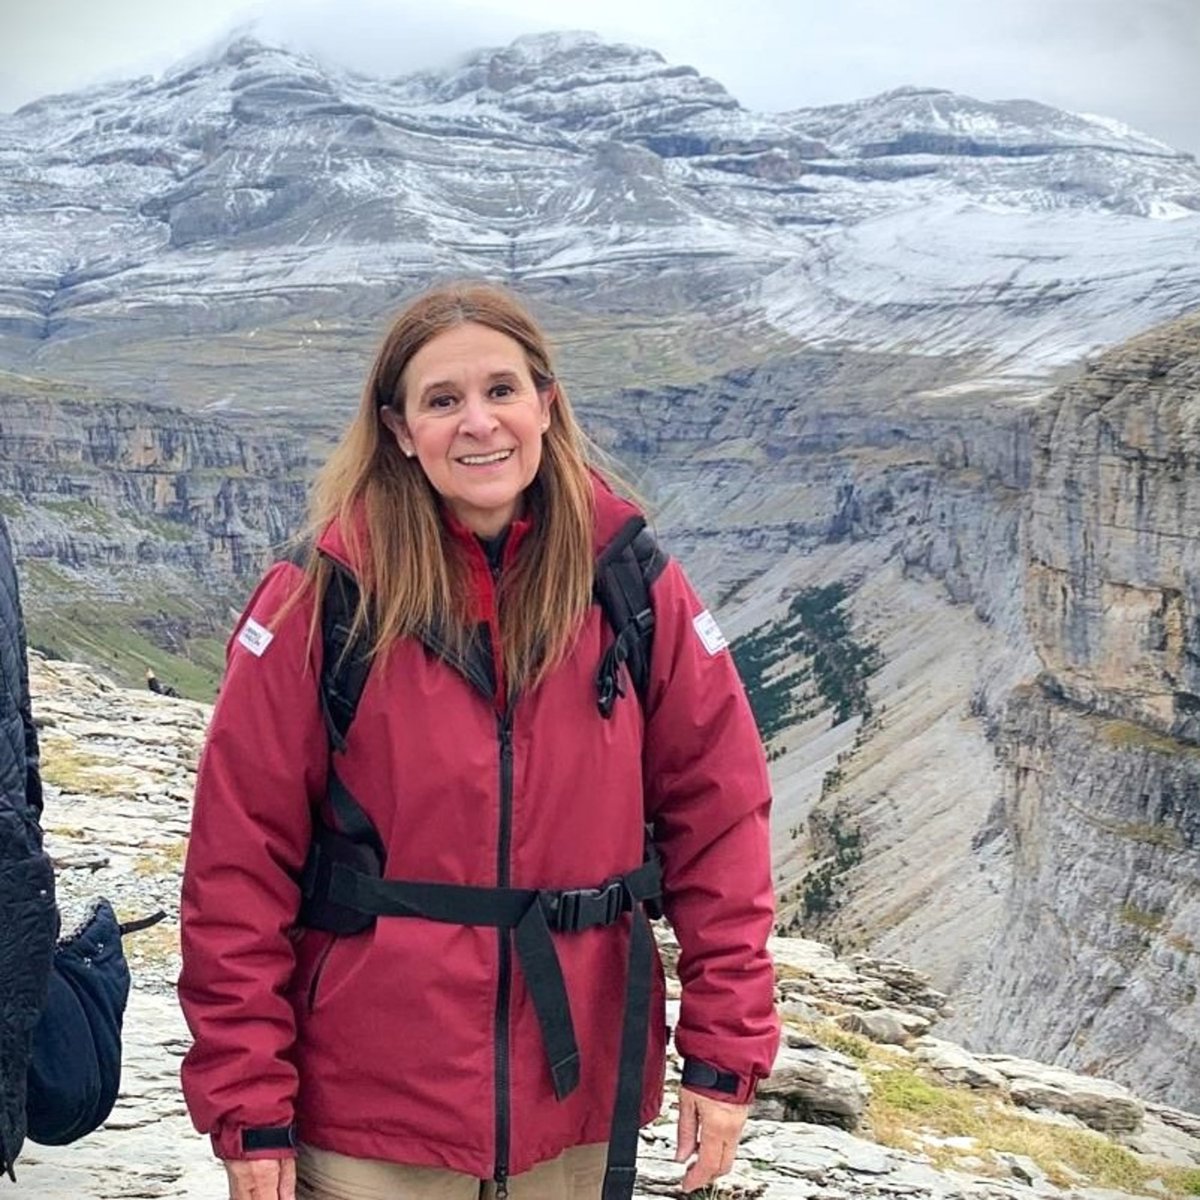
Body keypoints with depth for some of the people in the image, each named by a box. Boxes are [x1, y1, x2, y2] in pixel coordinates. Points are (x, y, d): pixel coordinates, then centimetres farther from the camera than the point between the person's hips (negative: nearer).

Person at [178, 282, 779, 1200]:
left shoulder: (636, 588, -4)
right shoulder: (323, 600, -9)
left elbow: (717, 814, -1)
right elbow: (242, 860, -9)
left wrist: (724, 1051, -5)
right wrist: (248, 1105, -10)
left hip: (580, 1107, 2)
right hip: (369, 1121, -2)